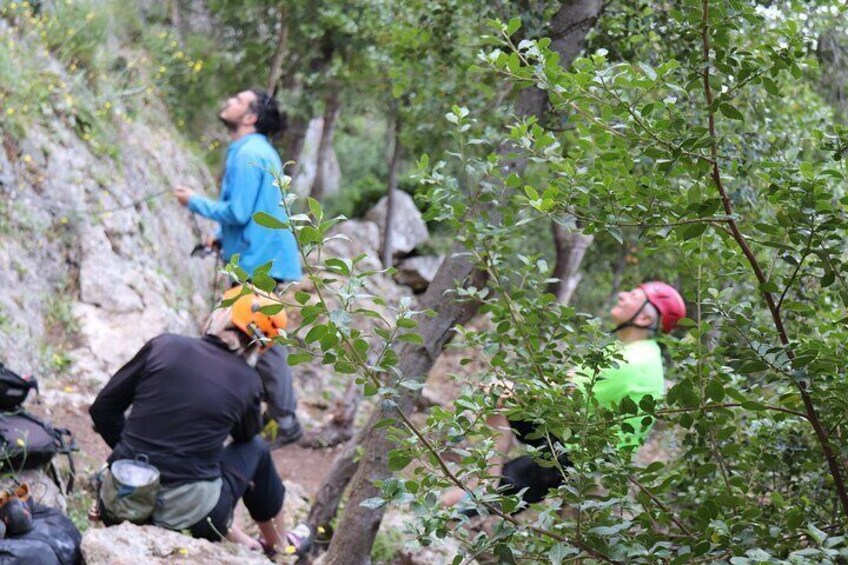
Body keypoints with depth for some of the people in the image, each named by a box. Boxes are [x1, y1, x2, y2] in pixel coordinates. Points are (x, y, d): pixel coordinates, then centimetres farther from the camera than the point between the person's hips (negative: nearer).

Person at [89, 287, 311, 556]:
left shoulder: (163, 347, -1)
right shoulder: (247, 382, -2)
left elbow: (103, 409, 7)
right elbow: (247, 434, 21)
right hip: (187, 511, -2)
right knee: (256, 449, 27)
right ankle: (280, 545, 46)